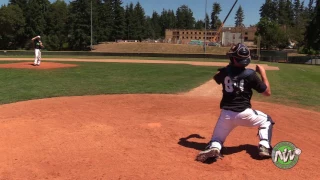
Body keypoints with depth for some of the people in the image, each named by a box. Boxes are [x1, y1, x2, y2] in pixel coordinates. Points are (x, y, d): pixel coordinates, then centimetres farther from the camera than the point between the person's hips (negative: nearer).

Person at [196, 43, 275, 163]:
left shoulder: (225, 71, 1)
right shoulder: (250, 74, -7)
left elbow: (216, 78, 27)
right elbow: (267, 92, 3)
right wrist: (263, 74, 11)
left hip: (226, 114, 2)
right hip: (244, 113, -1)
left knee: (217, 138, 18)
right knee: (267, 120, 27)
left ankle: (213, 148, -17)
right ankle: (264, 147, 11)